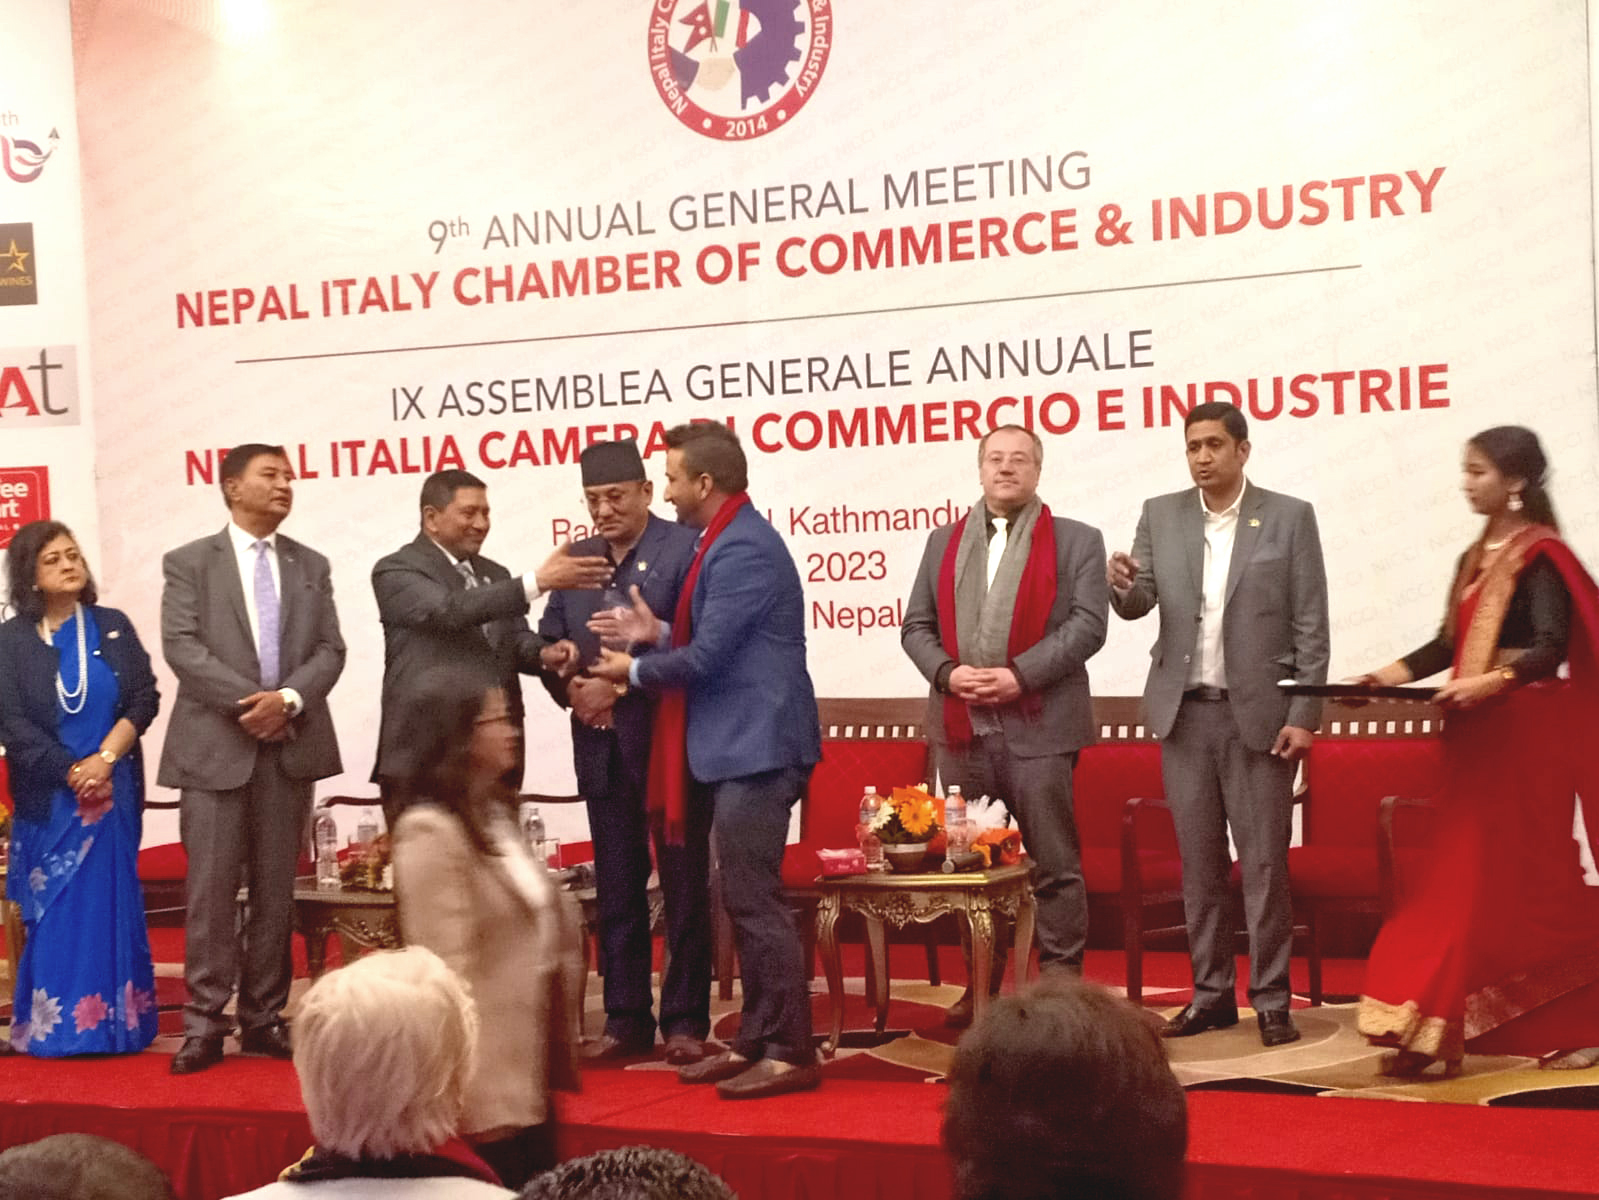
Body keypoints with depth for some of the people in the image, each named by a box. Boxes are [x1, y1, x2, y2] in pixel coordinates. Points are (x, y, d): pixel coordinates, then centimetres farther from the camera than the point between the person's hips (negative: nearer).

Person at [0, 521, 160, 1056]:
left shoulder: (114, 627, 6)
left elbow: (145, 697, 0)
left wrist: (104, 758, -13)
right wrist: (72, 772, -13)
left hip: (114, 789, 2)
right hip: (49, 796, -2)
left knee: (114, 904, 2)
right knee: (53, 909, -1)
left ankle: (116, 1022, 7)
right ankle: (52, 1027, 5)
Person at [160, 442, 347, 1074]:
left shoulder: (311, 566, 14)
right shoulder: (189, 562, 5)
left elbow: (329, 650, 6)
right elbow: (181, 646, -7)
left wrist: (287, 699, -12)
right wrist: (247, 702, -15)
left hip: (292, 744, 3)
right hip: (214, 744, -3)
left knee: (276, 890, 5)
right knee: (212, 888, -6)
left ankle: (264, 1017, 11)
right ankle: (204, 1023, -2)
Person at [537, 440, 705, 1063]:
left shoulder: (683, 549, -5)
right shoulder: (575, 559, 14)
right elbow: (547, 642, 15)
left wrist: (619, 682, -16)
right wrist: (570, 684, -6)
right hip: (601, 743, 6)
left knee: (684, 885, 1)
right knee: (616, 889, 10)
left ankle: (686, 1021, 7)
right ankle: (626, 1019, 17)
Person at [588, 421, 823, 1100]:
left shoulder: (742, 549, -17)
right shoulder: (727, 542, 15)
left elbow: (707, 657, -19)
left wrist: (636, 671, -4)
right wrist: (658, 634, 10)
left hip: (755, 748, -11)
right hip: (736, 747, 11)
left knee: (755, 901, -8)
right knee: (745, 900, 13)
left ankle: (790, 1053, -3)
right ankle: (755, 1042, 20)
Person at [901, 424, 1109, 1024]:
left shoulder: (1076, 541, 5)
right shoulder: (944, 542, 16)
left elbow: (1088, 624, -6)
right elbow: (916, 625, 12)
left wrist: (1019, 673, -15)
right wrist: (949, 672, -8)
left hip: (1038, 725, -4)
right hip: (960, 727, 4)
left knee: (1054, 863, -2)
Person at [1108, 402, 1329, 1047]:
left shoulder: (1289, 517, -1)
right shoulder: (1160, 515, 8)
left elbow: (1311, 624, -3)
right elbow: (1140, 603, 4)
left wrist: (1304, 715, -9)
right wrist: (1122, 585, -20)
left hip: (1257, 713, -3)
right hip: (1184, 711, 3)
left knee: (1264, 860, -2)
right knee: (1199, 860, 8)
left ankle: (1271, 999, 6)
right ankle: (1211, 993, 17)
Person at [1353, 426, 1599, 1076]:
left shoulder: (1540, 555, -10)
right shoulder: (1477, 556, 15)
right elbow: (1452, 642, 15)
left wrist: (1492, 681, -34)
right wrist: (1395, 673, 1)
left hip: (1528, 735, -8)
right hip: (1475, 738, 8)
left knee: (1535, 880, -1)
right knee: (1465, 880, 6)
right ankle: (1432, 1031, 8)